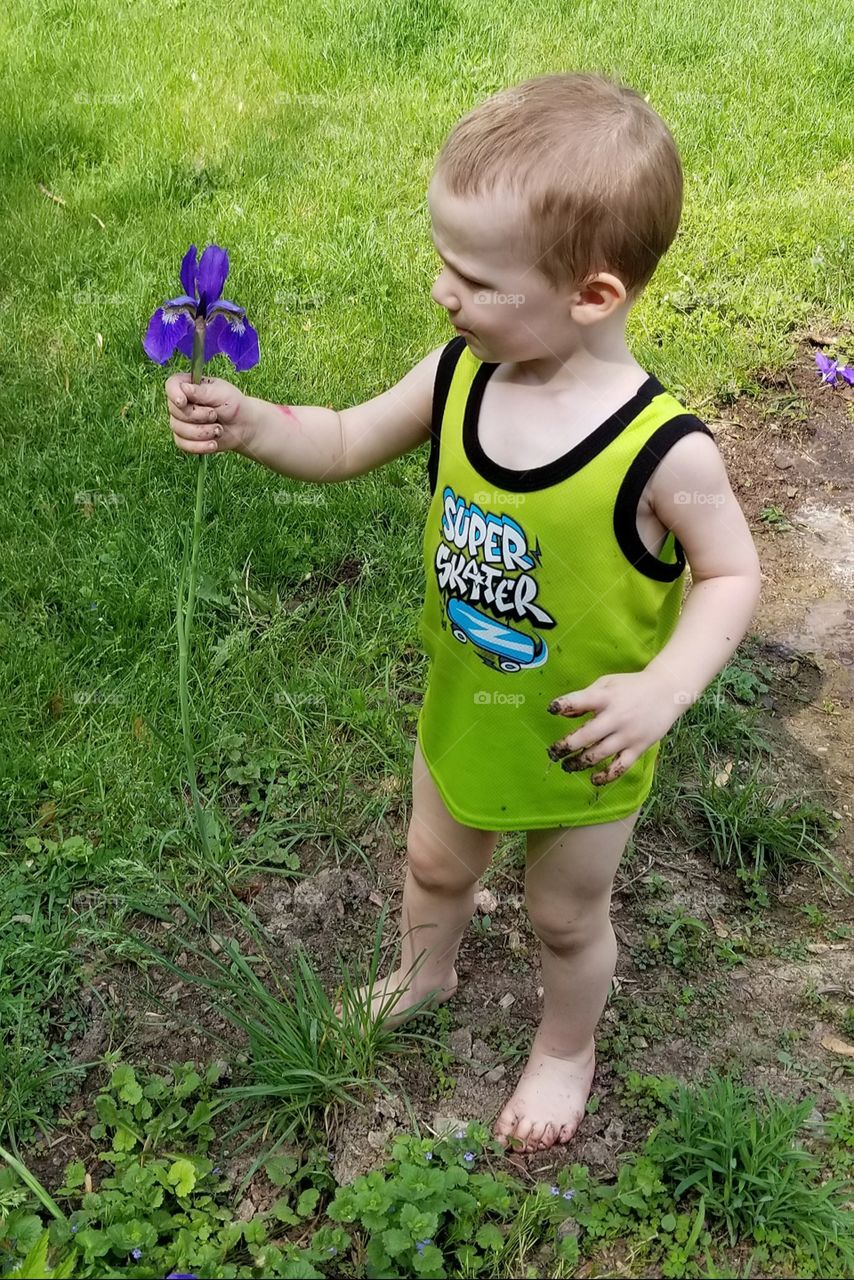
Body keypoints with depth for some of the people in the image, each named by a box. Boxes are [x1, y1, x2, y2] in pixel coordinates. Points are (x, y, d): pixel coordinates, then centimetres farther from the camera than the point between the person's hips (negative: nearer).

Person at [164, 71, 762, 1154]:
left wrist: (664, 687, -32)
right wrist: (249, 424, -22)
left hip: (580, 750, -4)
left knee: (564, 917, 22)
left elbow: (731, 574, -17)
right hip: (462, 716, 5)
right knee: (435, 863, 30)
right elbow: (347, 444, -3)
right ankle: (422, 976, 64)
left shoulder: (663, 451, -31)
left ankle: (564, 1051, 54)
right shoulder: (456, 375, -18)